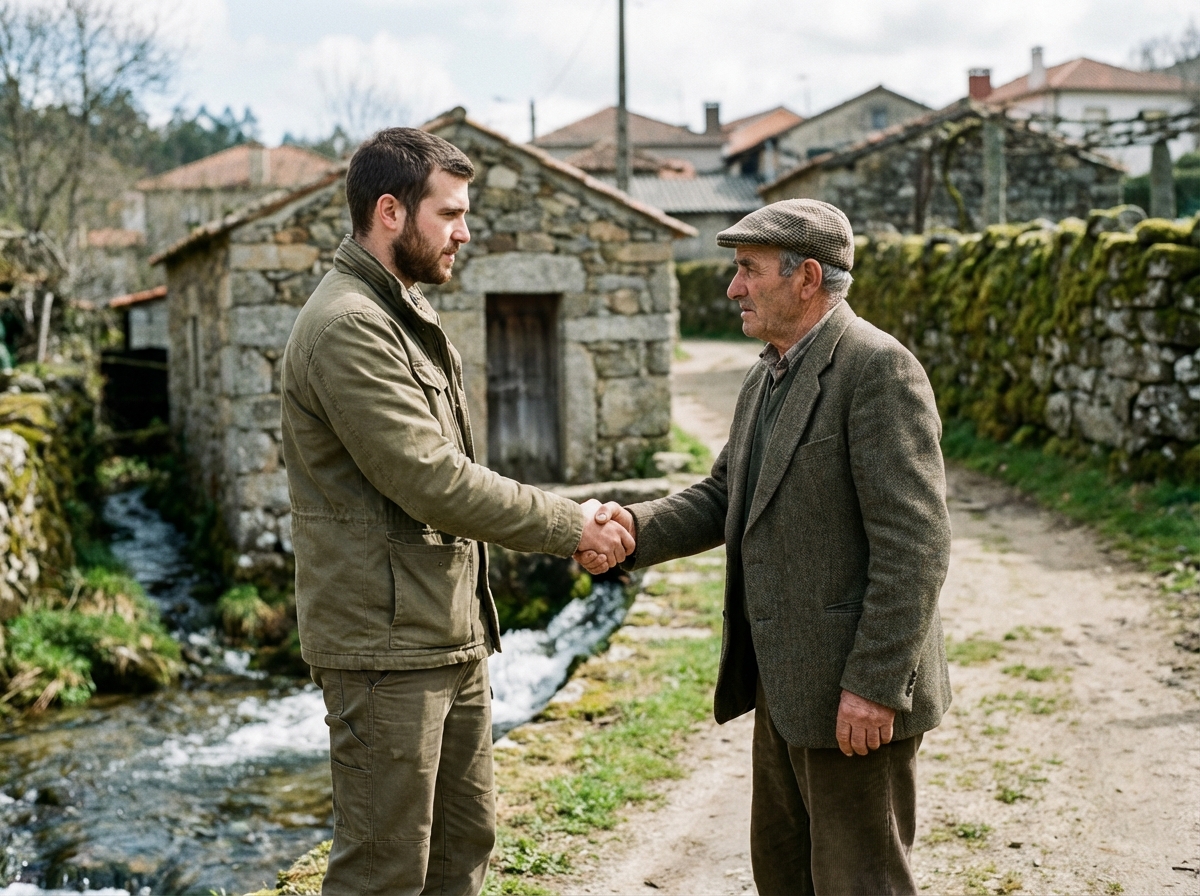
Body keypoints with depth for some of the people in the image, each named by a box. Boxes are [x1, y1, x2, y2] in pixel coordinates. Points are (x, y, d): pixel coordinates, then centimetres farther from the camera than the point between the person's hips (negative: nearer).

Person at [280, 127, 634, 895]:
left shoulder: (411, 312, 15)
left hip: (452, 636, 10)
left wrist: (569, 523, 8)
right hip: (387, 645, -10)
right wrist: (569, 525, -15)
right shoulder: (347, 328, -18)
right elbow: (431, 482, -23)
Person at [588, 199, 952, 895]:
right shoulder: (767, 379, 13)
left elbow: (916, 542, -21)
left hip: (857, 694, -9)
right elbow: (724, 498, 14)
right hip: (785, 684, 9)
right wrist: (639, 527, -5)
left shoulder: (878, 368, -17)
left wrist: (874, 686, -23)